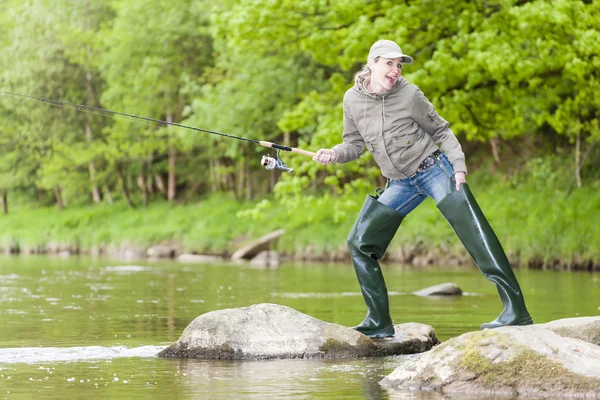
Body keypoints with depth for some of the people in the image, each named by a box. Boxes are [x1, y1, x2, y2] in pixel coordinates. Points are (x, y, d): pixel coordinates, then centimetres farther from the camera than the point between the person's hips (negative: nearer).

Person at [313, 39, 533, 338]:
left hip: (434, 170, -5)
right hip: (399, 185, 5)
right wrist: (333, 154, -10)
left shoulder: (410, 95, -10)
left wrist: (458, 165, -13)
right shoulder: (352, 100, -1)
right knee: (359, 243, -2)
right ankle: (379, 323, 7)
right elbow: (354, 144, 10)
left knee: (476, 235, -15)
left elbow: (441, 131, -1)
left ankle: (516, 310, -17)